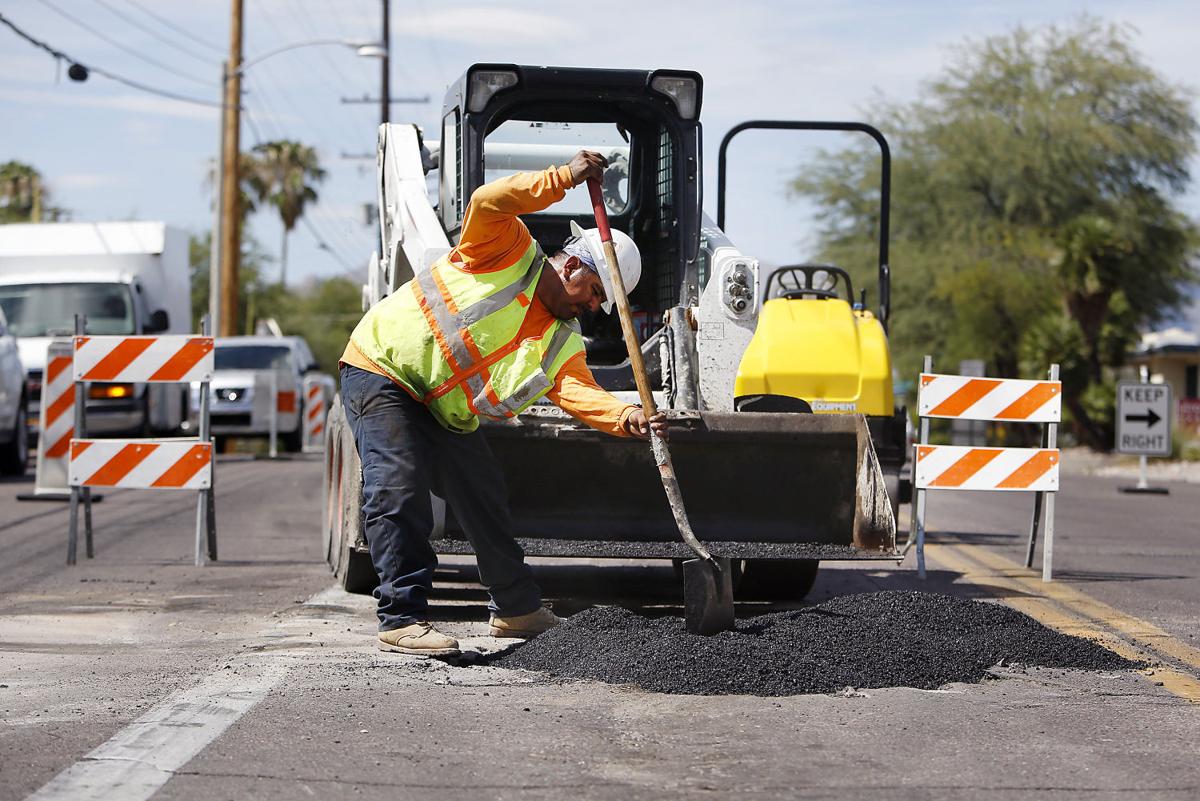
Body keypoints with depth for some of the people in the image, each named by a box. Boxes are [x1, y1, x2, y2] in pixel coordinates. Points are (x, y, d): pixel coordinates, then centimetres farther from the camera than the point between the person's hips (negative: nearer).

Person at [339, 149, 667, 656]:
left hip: (446, 414, 8)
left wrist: (624, 416, -37)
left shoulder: (562, 344, 3)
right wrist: (565, 178, -34)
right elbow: (488, 203, -30)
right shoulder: (510, 252, -10)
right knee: (400, 491, -19)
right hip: (381, 371, -8)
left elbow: (579, 391, -16)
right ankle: (402, 619, -19)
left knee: (486, 500, 10)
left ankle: (517, 610, 25)